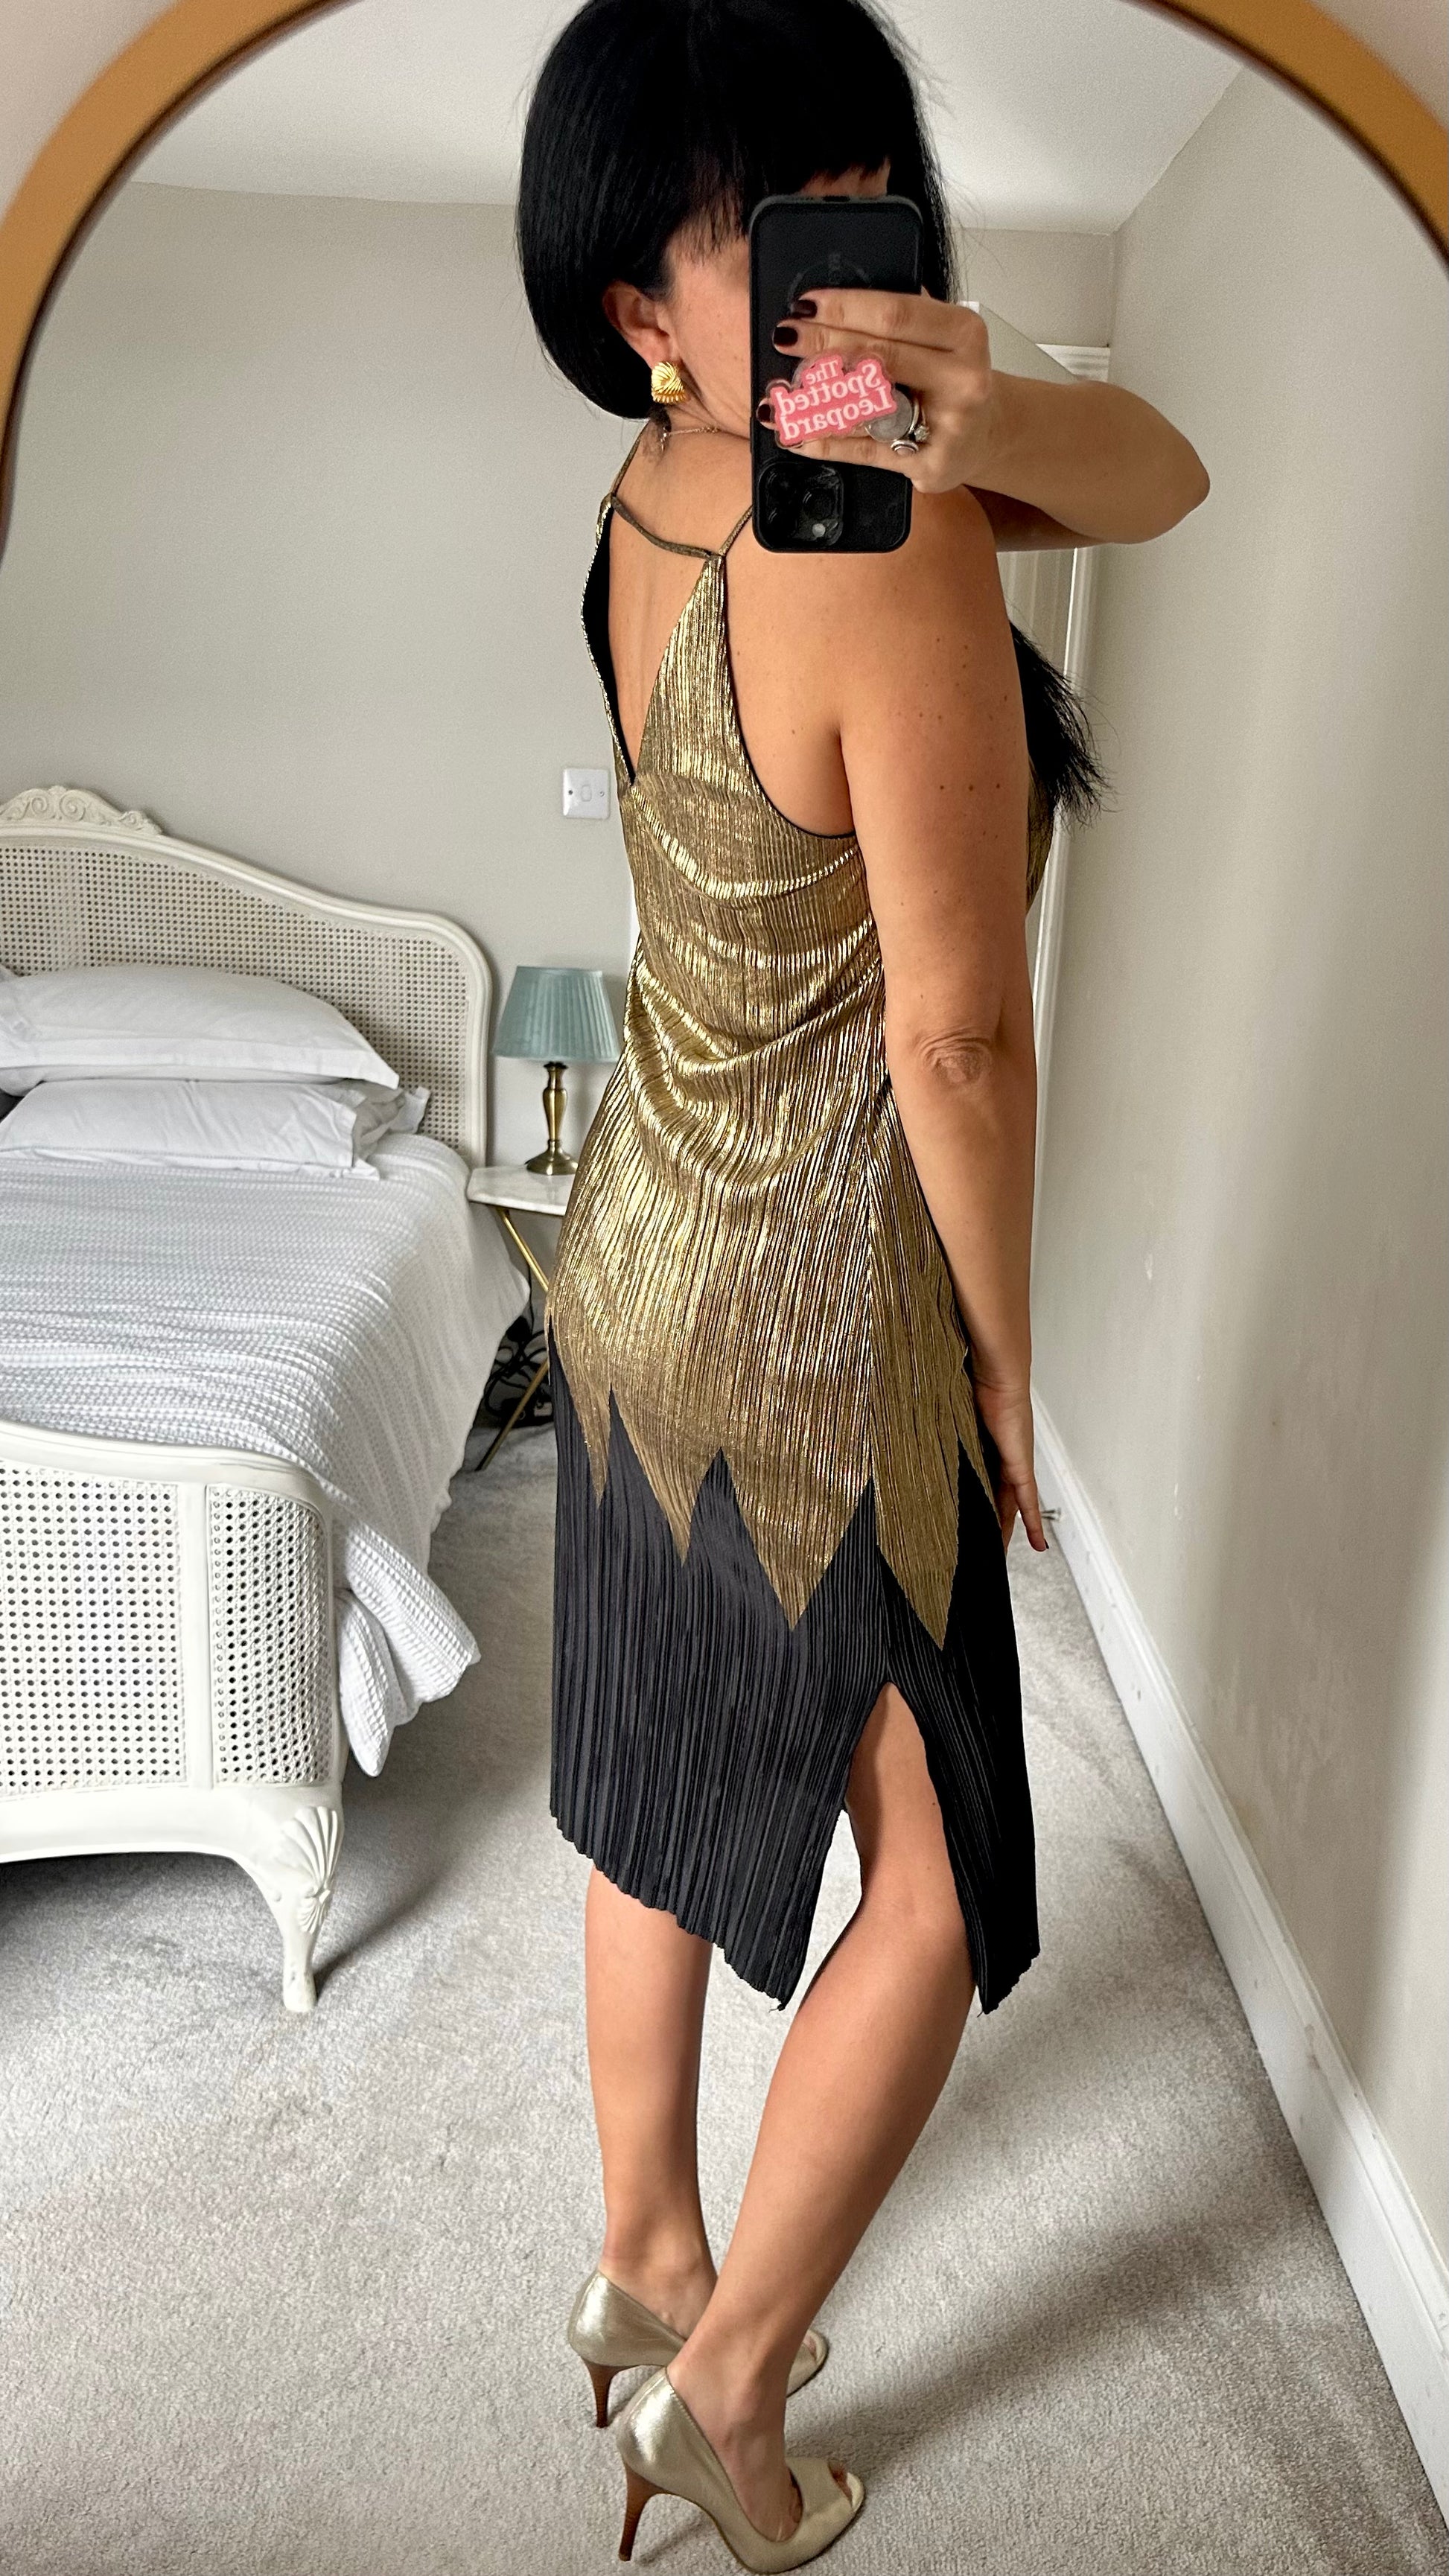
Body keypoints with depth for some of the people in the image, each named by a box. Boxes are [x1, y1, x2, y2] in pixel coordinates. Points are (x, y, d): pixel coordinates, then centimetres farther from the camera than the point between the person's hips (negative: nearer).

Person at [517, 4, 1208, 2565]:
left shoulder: (662, 487, 1)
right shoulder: (898, 561, -25)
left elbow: (1162, 477, 0)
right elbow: (958, 1042, -21)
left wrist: (986, 409, -22)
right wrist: (1008, 1367, -7)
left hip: (635, 1262, 8)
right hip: (817, 1327, -8)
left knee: (662, 1797, 22)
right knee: (938, 1884, 13)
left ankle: (645, 2255, 46)